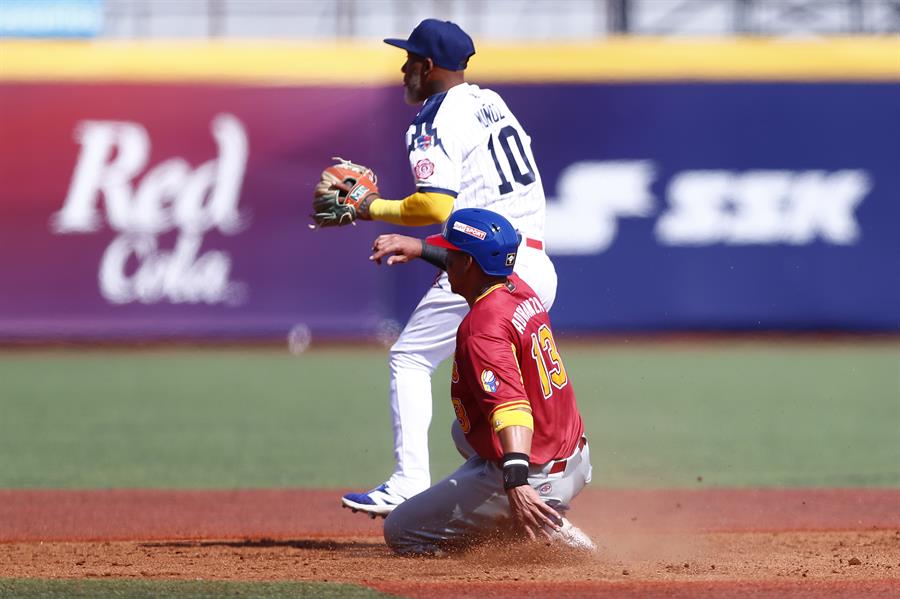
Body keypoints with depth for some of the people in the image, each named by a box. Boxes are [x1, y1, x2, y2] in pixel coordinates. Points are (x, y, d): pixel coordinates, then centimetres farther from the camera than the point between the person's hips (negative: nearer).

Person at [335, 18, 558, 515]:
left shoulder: (437, 120, -6)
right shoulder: (491, 103, 20)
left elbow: (436, 206, -18)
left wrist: (375, 209, -5)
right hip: (538, 267, 9)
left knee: (410, 359, -4)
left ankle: (410, 483, -15)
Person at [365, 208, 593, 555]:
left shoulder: (483, 329, -24)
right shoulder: (517, 289, 4)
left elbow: (511, 407, -38)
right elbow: (478, 265, 31)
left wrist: (516, 483, -49)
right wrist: (420, 249, 34)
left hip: (535, 477, -10)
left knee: (400, 533, 1)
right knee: (464, 431, 40)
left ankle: (546, 534, -10)